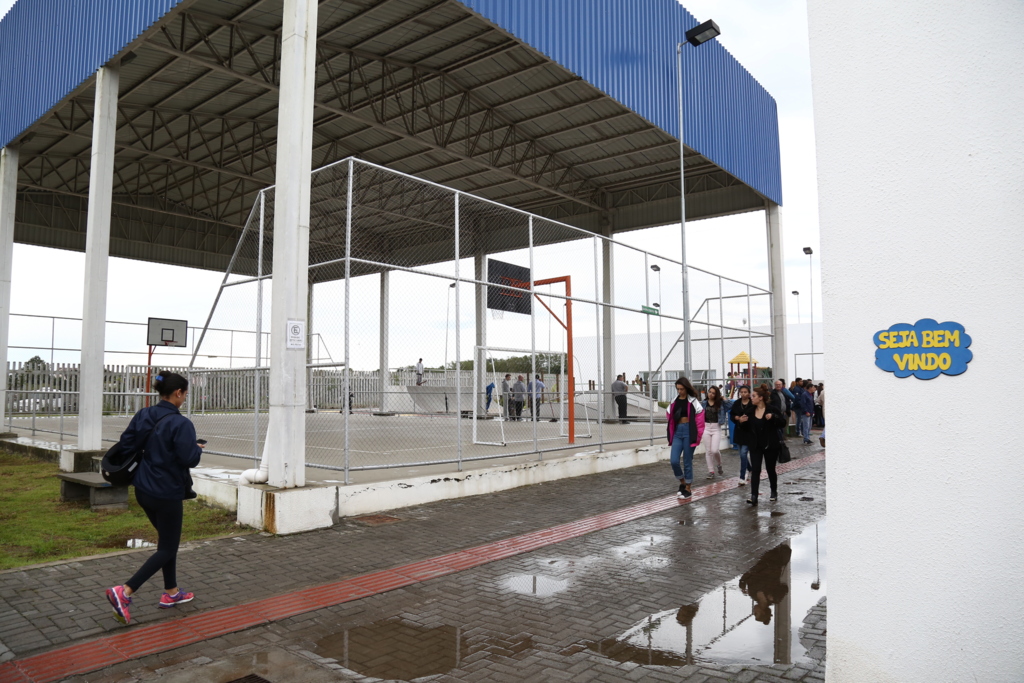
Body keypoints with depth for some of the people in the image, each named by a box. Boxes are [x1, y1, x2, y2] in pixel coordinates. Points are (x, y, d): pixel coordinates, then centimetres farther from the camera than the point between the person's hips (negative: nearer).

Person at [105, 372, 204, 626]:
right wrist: (198, 449, -3)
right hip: (167, 494, -8)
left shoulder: (143, 415, 1)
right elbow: (189, 459, -23)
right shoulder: (180, 423, -21)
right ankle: (124, 591, -6)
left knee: (167, 540, 22)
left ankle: (171, 592, 31)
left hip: (143, 490, 8)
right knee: (167, 548, 6)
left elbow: (125, 443, 5)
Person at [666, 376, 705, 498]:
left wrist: (698, 436, -10)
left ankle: (688, 488, 16)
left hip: (689, 432, -4)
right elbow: (670, 417, 20)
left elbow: (699, 419, -7)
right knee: (674, 461, -5)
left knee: (687, 462, 2)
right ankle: (682, 483, 19)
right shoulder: (674, 402, 10)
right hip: (677, 432, 4)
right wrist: (671, 434, 11)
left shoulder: (693, 402, -5)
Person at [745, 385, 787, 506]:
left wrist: (773, 417, -24)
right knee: (755, 470, -7)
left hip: (770, 445, -3)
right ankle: (753, 496, -12)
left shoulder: (771, 409, -10)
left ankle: (774, 492, 33)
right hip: (755, 445, 3)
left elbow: (783, 423, -8)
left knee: (770, 469, 11)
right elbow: (749, 426, 15)